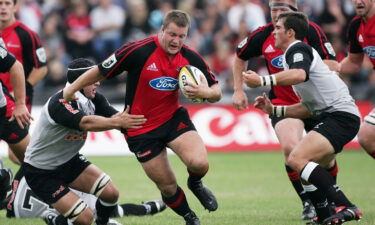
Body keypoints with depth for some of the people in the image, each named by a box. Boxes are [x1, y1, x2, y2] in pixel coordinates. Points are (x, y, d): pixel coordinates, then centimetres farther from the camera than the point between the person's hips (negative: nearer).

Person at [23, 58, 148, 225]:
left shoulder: (93, 99, -5)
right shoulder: (59, 103, -30)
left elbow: (114, 116, -19)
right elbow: (86, 123, -46)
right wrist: (118, 122, -56)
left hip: (70, 161, 8)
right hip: (41, 172, -8)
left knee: (111, 193, -3)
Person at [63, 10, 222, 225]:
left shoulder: (191, 58, -8)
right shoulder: (138, 51, -20)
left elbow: (216, 92, 0)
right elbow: (100, 71, -9)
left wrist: (204, 92, -24)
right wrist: (71, 90, -2)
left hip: (174, 118, 2)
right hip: (141, 130, -2)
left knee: (199, 163, -23)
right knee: (167, 186, 1)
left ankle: (196, 183, 14)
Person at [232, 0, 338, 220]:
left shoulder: (311, 31, -14)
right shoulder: (262, 36, -7)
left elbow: (333, 66, -16)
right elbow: (240, 57, 13)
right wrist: (239, 90, 9)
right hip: (282, 102, 0)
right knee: (290, 147, -24)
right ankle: (308, 202, -8)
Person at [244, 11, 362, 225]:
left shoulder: (297, 49, -4)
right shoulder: (297, 52, 27)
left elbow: (299, 74, -30)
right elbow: (309, 107, 27)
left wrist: (263, 80, -33)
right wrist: (273, 109, 23)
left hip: (340, 116, -11)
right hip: (330, 115, 11)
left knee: (297, 159, -23)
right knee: (308, 168, 15)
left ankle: (347, 208, -30)